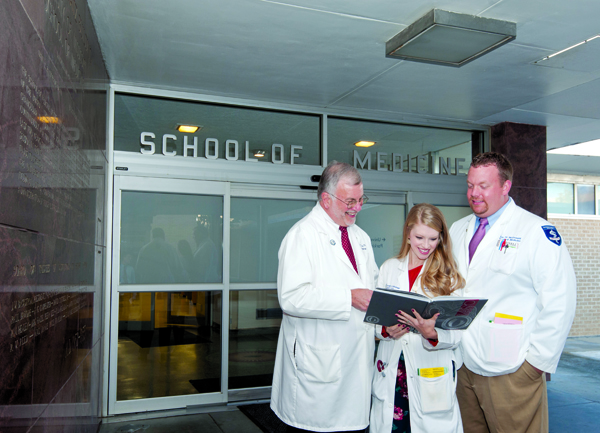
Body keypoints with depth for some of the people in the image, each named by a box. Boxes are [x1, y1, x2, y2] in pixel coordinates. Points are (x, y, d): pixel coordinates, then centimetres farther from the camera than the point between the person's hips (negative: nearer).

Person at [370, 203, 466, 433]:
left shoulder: (449, 275, 1)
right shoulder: (389, 268, 9)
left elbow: (457, 334, -5)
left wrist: (431, 333, -24)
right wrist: (386, 329, -12)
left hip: (431, 376, -2)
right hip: (391, 374, 2)